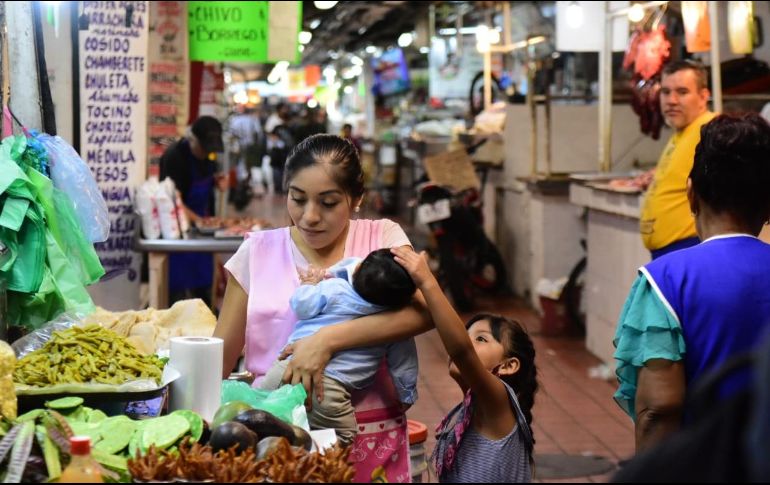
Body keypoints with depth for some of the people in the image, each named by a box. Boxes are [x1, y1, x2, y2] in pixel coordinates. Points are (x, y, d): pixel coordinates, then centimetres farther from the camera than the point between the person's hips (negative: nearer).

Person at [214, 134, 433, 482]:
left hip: (370, 436, -1)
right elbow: (219, 355, 1)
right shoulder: (258, 251, 2)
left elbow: (423, 312, -19)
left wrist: (326, 340, -27)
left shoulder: (382, 238, -1)